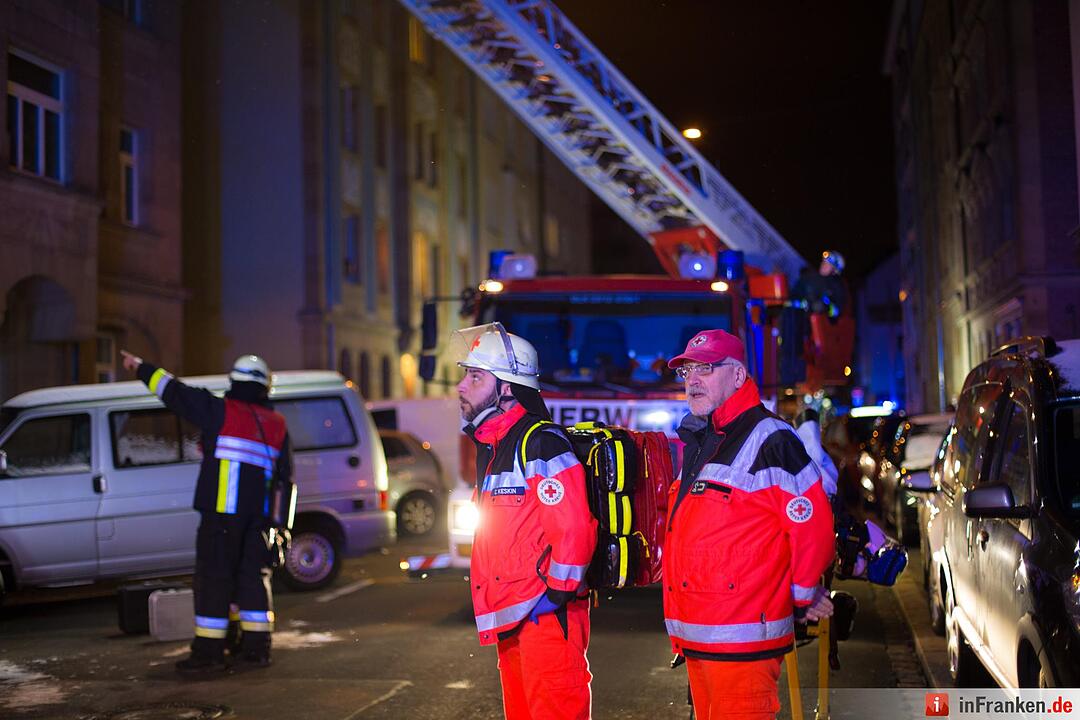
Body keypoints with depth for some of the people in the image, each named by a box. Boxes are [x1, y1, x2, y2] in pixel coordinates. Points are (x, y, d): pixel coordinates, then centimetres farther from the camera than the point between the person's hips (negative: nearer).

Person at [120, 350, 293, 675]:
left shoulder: (221, 411, -4)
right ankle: (256, 648, 11)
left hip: (223, 513, -5)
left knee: (213, 579, -1)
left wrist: (141, 368, 15)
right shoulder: (277, 424, 12)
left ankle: (208, 652, 1)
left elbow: (175, 392, 1)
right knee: (254, 578, 11)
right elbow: (285, 477, 14)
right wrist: (278, 521, 18)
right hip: (260, 514, 5)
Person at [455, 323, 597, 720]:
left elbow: (575, 527, -22)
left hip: (547, 614, -10)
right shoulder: (491, 447, 17)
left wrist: (556, 595, -19)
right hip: (511, 619, 10)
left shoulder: (540, 443, -14)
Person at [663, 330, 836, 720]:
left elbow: (813, 525, -12)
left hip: (743, 637, -9)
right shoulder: (696, 442, 18)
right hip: (696, 635, 9)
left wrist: (803, 599, -3)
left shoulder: (769, 440, -11)